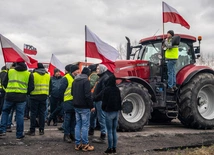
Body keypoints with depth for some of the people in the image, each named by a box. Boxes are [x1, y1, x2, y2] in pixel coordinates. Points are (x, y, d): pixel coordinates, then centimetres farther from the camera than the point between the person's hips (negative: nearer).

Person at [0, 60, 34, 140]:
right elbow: (31, 87, 1)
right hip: (21, 97, -1)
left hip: (9, 96, 1)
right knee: (20, 115, 4)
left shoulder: (10, 71, 8)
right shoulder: (29, 74, 4)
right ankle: (19, 135, 9)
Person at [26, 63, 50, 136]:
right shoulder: (48, 75, 6)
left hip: (35, 96, -4)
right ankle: (41, 130, 11)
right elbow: (50, 86, 12)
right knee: (42, 113, 9)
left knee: (33, 113, 1)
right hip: (44, 96, 4)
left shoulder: (33, 75, -8)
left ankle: (32, 130, 2)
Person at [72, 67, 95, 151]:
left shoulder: (75, 81, 11)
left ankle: (77, 144, 14)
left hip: (76, 106, 8)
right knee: (85, 125, -2)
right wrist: (91, 106, -13)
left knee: (78, 124, 11)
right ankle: (85, 144, 2)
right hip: (84, 107, -8)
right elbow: (88, 95, -18)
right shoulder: (86, 80, -14)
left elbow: (72, 93, 19)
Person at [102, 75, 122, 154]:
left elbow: (104, 101, -10)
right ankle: (114, 148, 15)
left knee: (109, 131, -1)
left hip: (109, 112, -6)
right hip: (116, 112, 6)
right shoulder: (117, 90, 5)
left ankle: (110, 148, 2)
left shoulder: (106, 90, -14)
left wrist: (103, 108, 6)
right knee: (114, 130, 11)